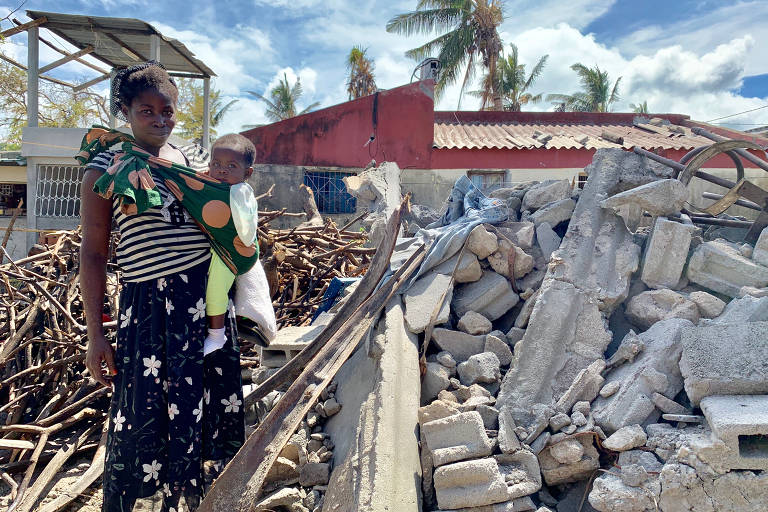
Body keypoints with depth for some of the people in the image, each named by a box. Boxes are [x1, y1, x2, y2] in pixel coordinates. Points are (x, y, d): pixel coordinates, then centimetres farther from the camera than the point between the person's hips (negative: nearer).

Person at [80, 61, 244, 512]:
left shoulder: (197, 157, 10)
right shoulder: (106, 167, -2)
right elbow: (93, 253, -4)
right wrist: (95, 334, -7)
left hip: (209, 299, 5)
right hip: (149, 306, -5)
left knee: (216, 407, 13)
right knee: (145, 418, 1)